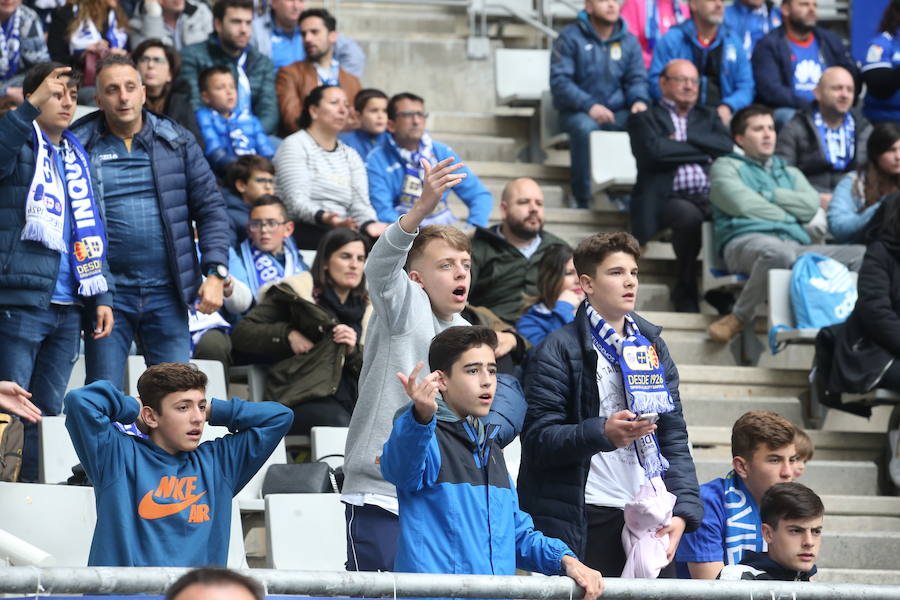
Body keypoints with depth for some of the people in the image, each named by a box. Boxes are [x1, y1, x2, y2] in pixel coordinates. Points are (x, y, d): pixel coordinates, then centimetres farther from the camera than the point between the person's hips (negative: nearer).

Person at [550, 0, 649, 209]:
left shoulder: (628, 41, 13)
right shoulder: (570, 38, -1)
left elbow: (637, 78, 11)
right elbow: (559, 81, -8)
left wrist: (639, 100, -14)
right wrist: (589, 106, -23)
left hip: (618, 112, 3)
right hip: (577, 111, -3)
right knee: (585, 128, -38)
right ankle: (584, 201, -29)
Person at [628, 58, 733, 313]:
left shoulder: (708, 116, 29)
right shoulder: (644, 119, 16)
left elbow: (726, 146, 8)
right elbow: (655, 151, -7)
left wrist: (684, 139, 1)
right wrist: (703, 151, 1)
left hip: (711, 197, 4)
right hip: (669, 198, -4)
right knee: (689, 215, -38)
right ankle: (685, 290, -17)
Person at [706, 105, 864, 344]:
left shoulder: (790, 173, 34)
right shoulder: (726, 167, 20)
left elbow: (811, 205, 13)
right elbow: (742, 205, -1)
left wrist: (767, 195, 6)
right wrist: (791, 216, 8)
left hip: (797, 244, 6)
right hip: (747, 241, -6)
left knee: (863, 256, -18)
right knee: (778, 252, -46)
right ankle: (739, 317, -24)